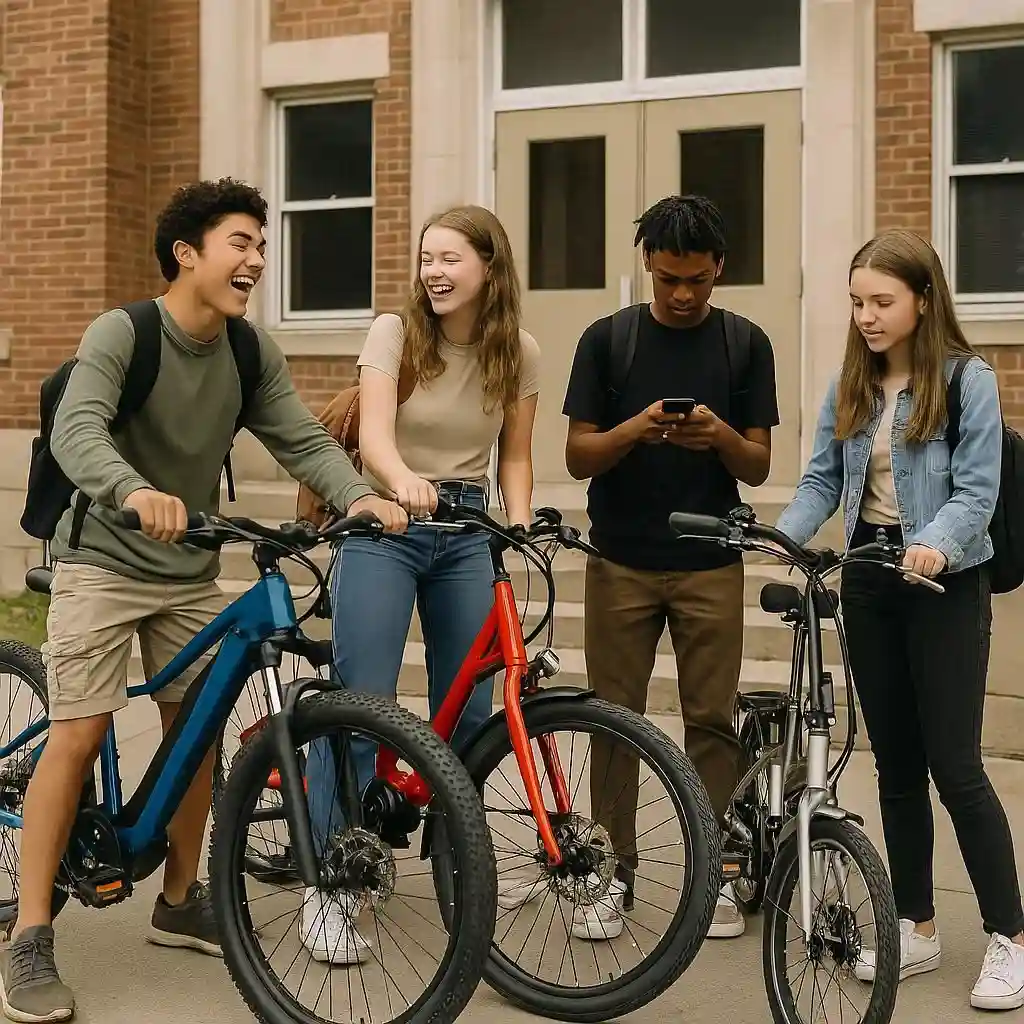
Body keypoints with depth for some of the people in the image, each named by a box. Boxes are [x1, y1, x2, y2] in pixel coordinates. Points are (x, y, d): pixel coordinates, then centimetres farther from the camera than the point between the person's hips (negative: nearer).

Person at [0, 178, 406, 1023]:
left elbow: (302, 439, -7)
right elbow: (77, 430, -32)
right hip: (104, 563, -5)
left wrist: (360, 495, -27)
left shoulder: (254, 352, -1)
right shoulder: (120, 333, -17)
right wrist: (134, 492, -52)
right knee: (79, 734, -11)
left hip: (192, 572, 5)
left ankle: (181, 901, 26)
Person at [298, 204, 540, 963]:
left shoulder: (519, 352, 0)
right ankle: (326, 887, -3)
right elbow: (373, 431, -22)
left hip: (468, 532, 3)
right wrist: (402, 481, -44)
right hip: (386, 524, -3)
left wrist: (519, 524, -13)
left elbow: (515, 455, 6)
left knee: (469, 708, 6)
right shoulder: (394, 332, -9)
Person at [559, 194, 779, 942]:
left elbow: (758, 467, 2)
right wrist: (632, 430, -21)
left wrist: (721, 436, -20)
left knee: (712, 720, 2)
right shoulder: (607, 339, 1)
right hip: (620, 562, 0)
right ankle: (612, 874, 13)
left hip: (709, 564, 0)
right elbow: (578, 456, -1)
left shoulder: (745, 345, 3)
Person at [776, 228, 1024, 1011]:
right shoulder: (850, 385, 7)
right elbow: (824, 479, 4)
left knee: (954, 763, -5)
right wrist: (785, 534, -14)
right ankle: (918, 927, 22)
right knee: (896, 764, 11)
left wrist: (935, 544, -33)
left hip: (945, 584, -5)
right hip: (869, 579, 5)